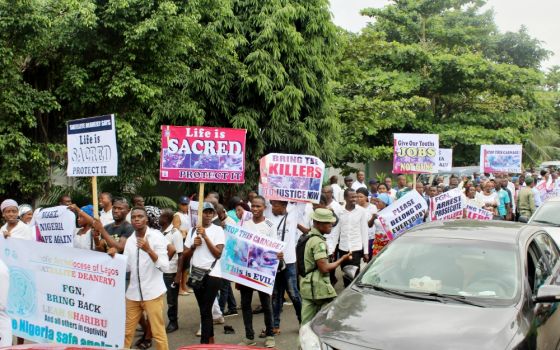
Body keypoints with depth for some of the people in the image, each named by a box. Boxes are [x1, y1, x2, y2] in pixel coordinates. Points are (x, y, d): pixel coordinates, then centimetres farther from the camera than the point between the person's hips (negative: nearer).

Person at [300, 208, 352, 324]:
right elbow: (324, 268, -20)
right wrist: (342, 259, -10)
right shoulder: (318, 242, -17)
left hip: (307, 286, 9)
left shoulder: (308, 237, 13)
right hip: (319, 287, -9)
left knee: (306, 323, 10)